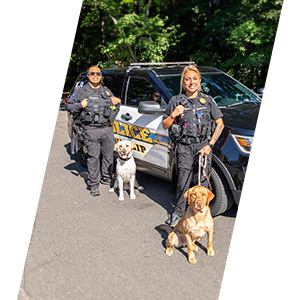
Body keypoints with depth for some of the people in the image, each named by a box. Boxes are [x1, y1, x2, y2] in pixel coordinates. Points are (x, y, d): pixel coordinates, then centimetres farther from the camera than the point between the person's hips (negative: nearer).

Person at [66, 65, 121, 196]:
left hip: (107, 128, 4)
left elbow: (116, 102, 31)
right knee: (93, 157, -3)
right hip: (91, 131, -4)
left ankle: (106, 178, 28)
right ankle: (93, 184, 5)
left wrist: (116, 102, 9)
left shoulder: (106, 90, 17)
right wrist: (81, 105, -11)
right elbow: (68, 106, 5)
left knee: (108, 155, 10)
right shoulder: (81, 91, 4)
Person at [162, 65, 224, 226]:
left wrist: (210, 145, -2)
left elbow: (220, 124, 7)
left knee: (203, 181, 2)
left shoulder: (208, 100, 8)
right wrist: (173, 115, -11)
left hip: (203, 145, 1)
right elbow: (165, 125, 10)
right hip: (183, 146, 0)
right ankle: (179, 212, 16)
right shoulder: (176, 101, 7)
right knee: (183, 181, -1)